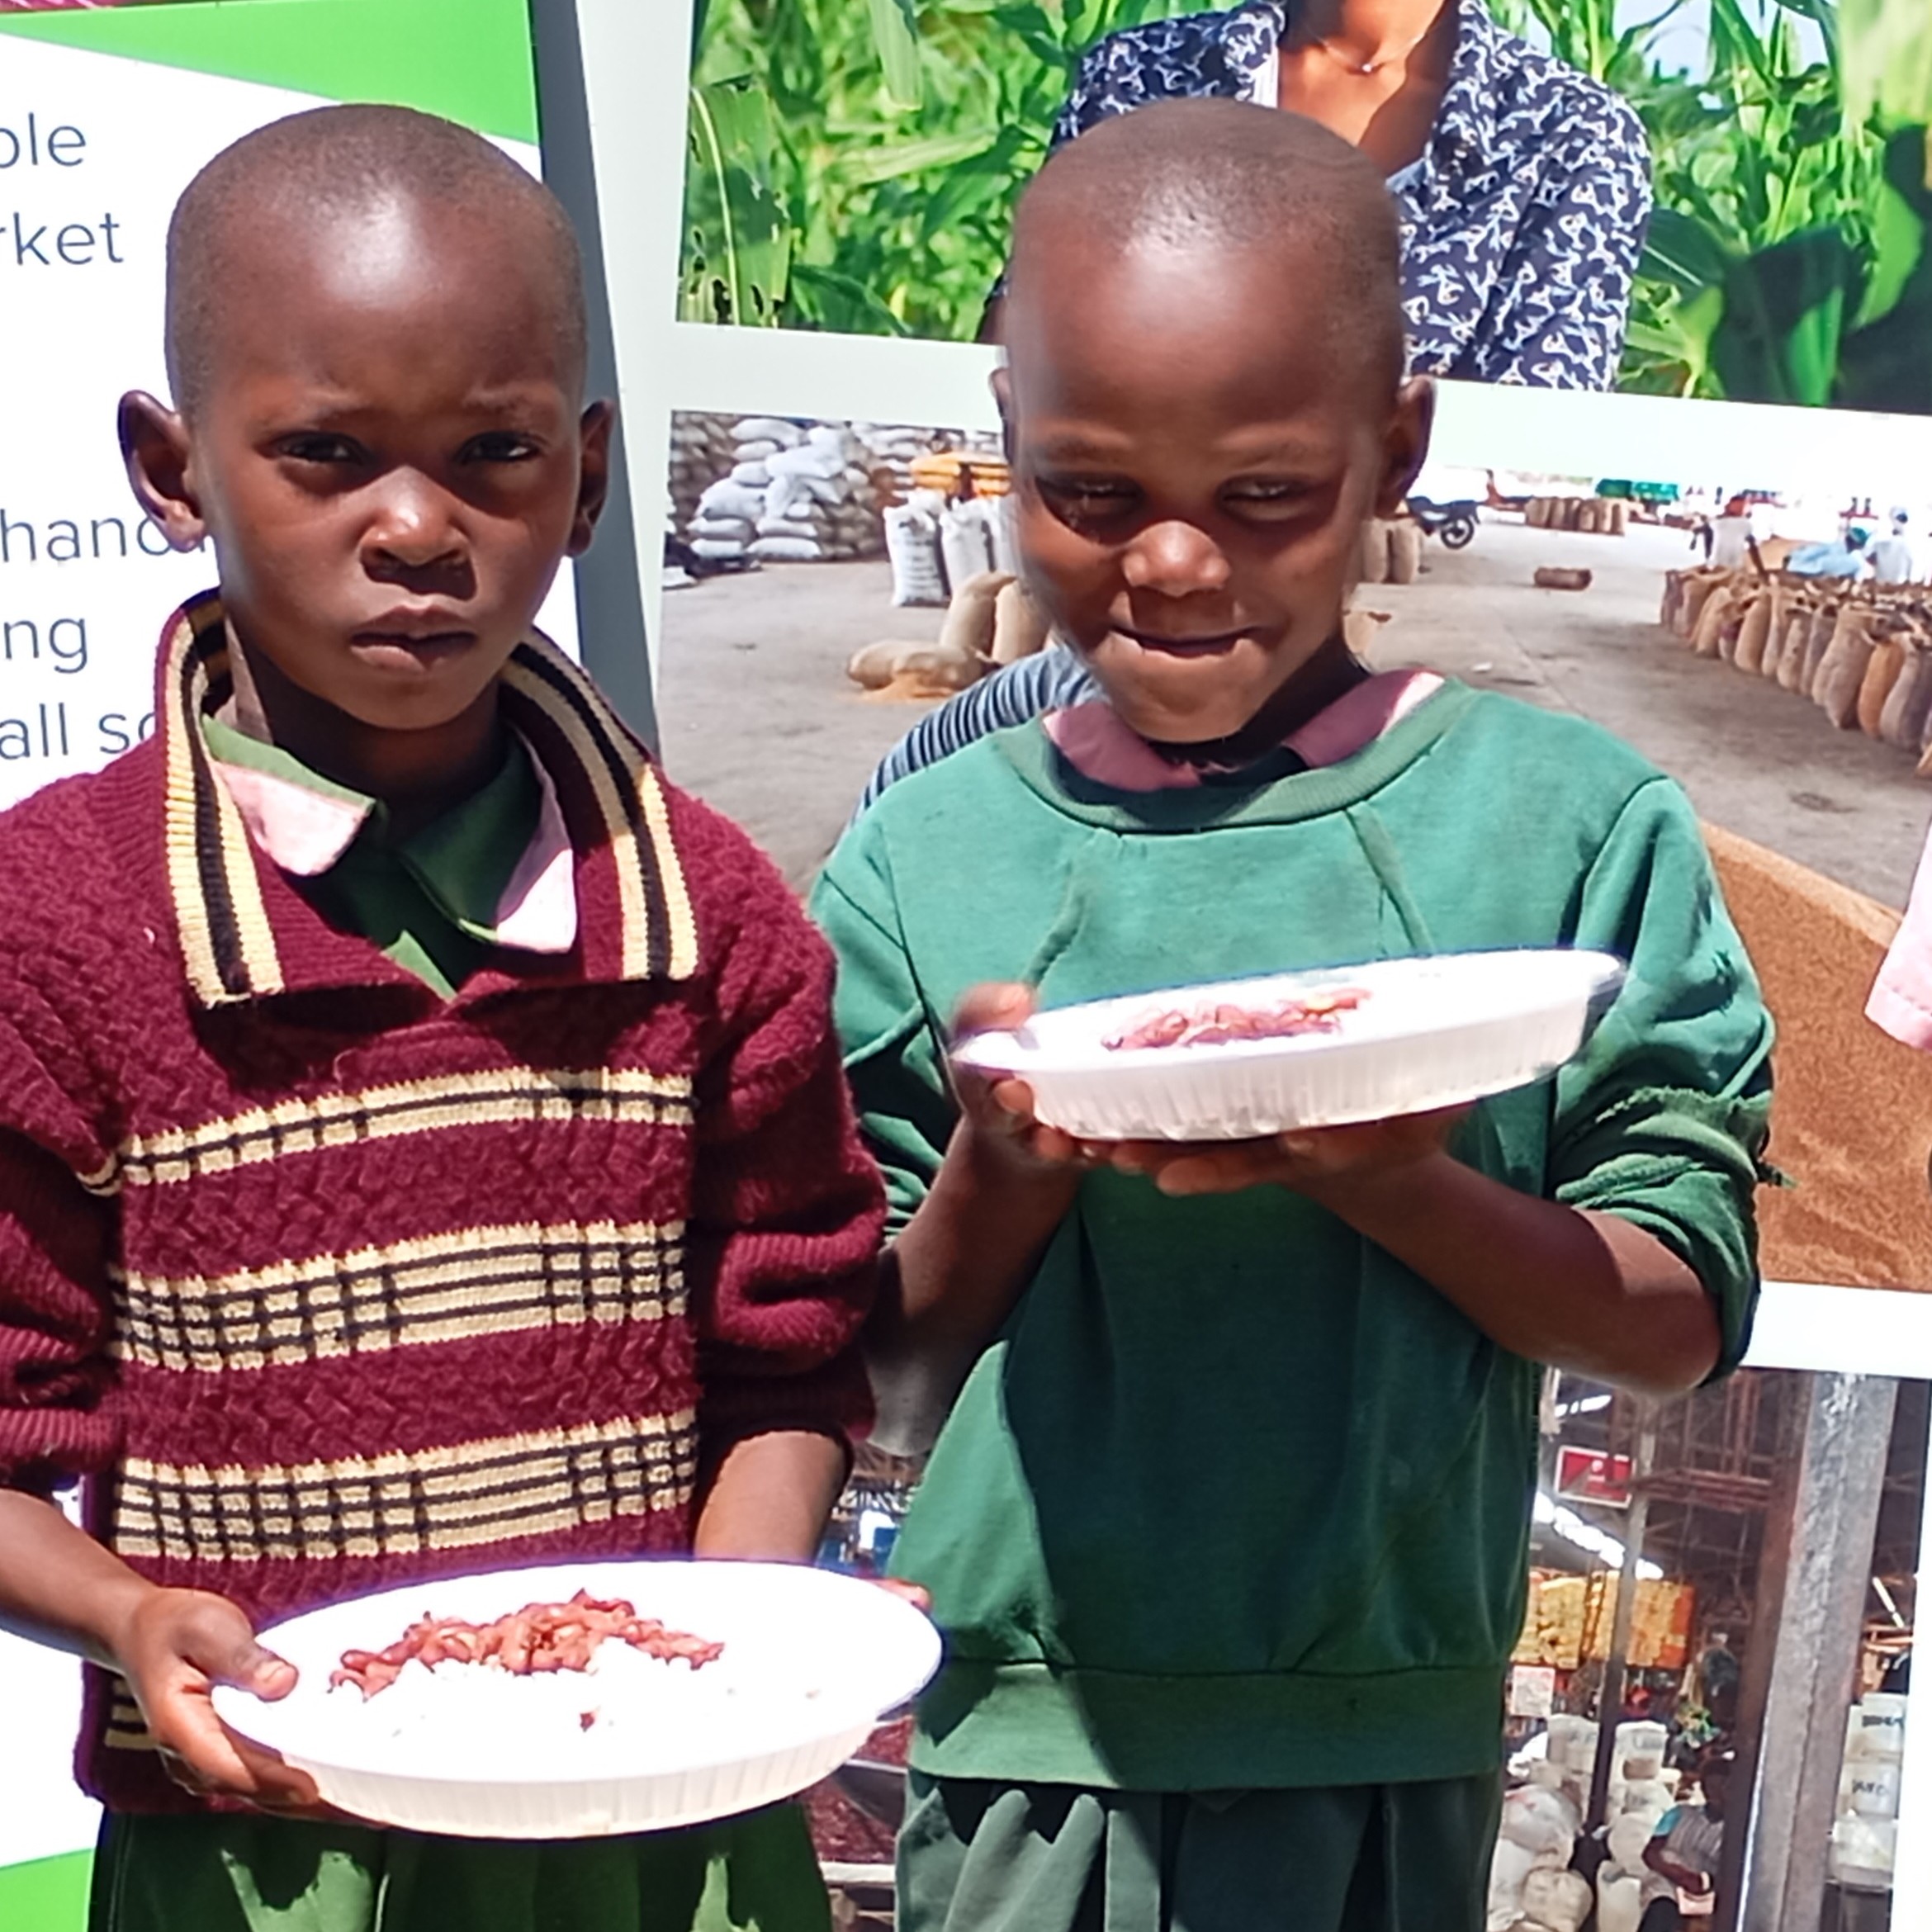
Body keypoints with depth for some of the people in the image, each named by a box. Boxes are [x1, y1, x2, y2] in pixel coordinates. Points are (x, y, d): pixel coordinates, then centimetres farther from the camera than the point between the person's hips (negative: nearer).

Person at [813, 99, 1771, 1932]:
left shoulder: (1562, 821, -4)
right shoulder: (925, 860, -1)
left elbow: (1683, 1318, -3)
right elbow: (893, 1395, 3)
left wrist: (1384, 1178, -20)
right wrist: (1005, 1168, -16)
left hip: (1384, 1766, -1)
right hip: (1023, 1741, 1)